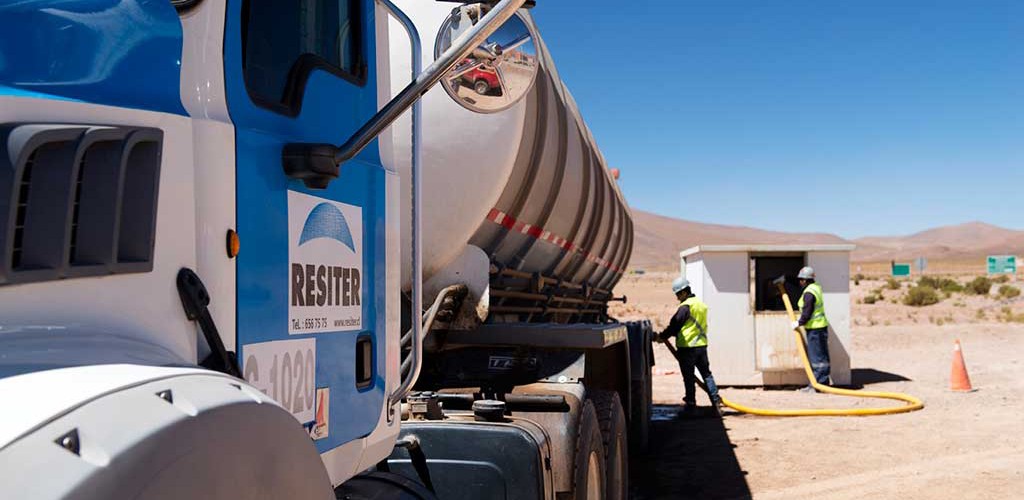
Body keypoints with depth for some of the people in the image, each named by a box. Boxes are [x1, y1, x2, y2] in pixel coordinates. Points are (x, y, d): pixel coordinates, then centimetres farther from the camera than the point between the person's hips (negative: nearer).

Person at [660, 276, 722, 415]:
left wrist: (662, 336, 1)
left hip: (687, 346, -8)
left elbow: (674, 325, -13)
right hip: (701, 345, 8)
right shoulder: (702, 305, 13)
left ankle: (690, 404, 8)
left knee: (689, 377, 2)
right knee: (706, 374, 12)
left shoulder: (685, 307, -15)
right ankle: (716, 399, 7)